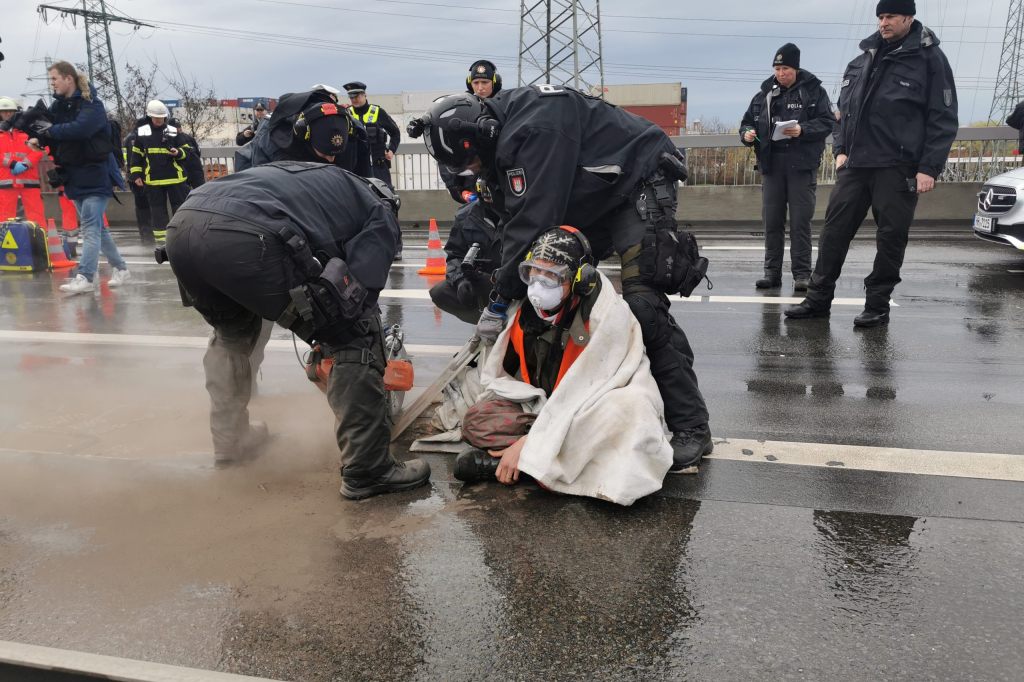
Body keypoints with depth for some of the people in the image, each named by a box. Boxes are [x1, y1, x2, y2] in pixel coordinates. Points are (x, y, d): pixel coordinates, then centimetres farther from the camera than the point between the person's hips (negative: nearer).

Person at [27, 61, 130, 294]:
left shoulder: (91, 105, -12)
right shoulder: (58, 106, 10)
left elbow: (80, 128, -28)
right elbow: (47, 130, 11)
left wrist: (51, 129, -17)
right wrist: (38, 138, -10)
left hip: (95, 173, -8)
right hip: (74, 176, 8)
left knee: (90, 227, -12)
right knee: (95, 227, 12)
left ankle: (85, 277, -16)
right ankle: (120, 268, 22)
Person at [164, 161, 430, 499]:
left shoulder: (318, 180, 41)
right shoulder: (379, 214, 23)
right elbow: (360, 291, 10)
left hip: (182, 227, 8)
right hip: (245, 238, -8)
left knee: (231, 331, 36)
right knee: (355, 339, 7)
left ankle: (229, 439, 45)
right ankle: (367, 469, 9)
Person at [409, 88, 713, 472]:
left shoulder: (534, 127, -29)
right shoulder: (503, 138, 2)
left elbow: (532, 220, -31)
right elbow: (513, 221, 4)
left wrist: (500, 301, -24)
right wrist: (504, 293, -1)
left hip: (639, 186, -10)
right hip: (594, 199, 10)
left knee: (643, 305, -20)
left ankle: (691, 428, -13)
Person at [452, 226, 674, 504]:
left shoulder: (608, 315, -23)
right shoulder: (526, 309, -6)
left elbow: (581, 392, -25)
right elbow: (497, 375, 5)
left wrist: (528, 444, -25)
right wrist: (541, 405, -11)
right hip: (545, 407, 5)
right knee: (476, 419, -14)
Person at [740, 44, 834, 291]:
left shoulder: (814, 91, 4)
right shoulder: (764, 94, 13)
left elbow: (827, 122, -3)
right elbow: (748, 122, 17)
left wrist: (803, 130, -19)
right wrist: (747, 134, -5)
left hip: (802, 166, -3)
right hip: (771, 165, 3)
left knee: (800, 222, -2)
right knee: (772, 222, 4)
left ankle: (801, 274, 3)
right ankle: (772, 272, 11)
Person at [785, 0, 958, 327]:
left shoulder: (929, 58, -1)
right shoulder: (863, 59, 14)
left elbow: (943, 119, -4)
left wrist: (929, 168, -11)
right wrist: (841, 149, 9)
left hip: (898, 168, -5)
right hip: (855, 164, 5)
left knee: (891, 237, 1)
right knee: (834, 230, 2)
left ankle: (877, 305, 10)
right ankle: (818, 299, 9)